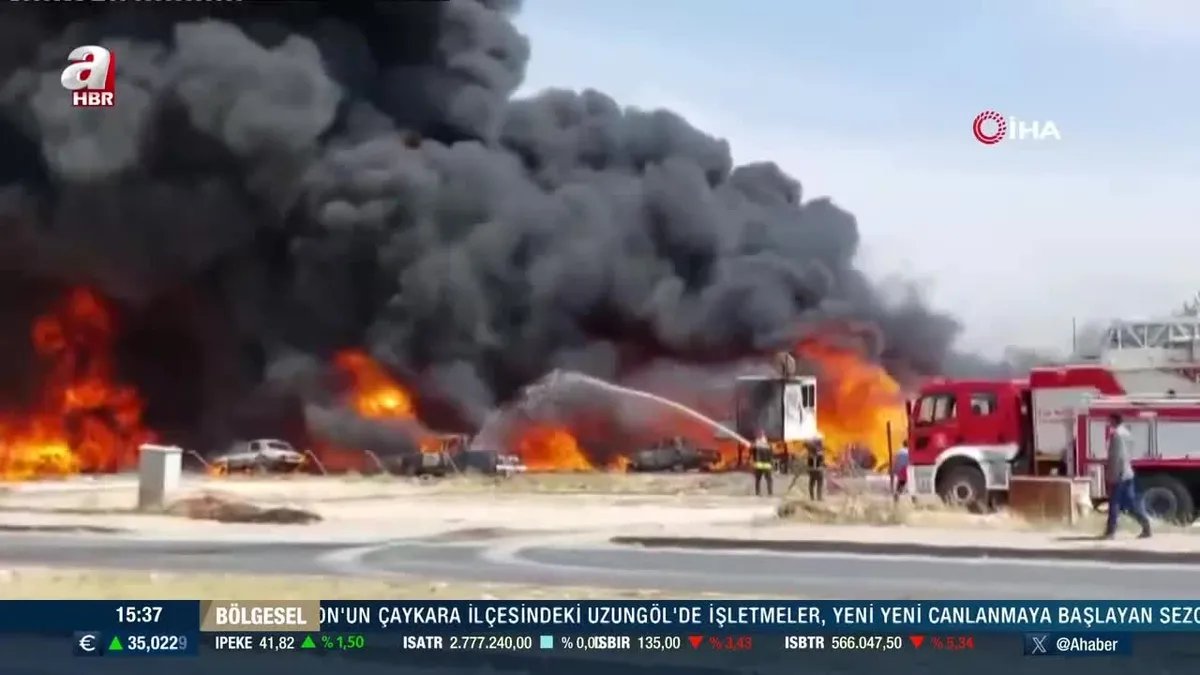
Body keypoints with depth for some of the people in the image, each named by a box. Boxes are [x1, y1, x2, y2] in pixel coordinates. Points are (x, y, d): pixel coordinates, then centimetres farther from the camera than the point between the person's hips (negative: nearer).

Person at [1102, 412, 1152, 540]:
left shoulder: (1117, 434, -14)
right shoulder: (1126, 433, 16)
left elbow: (1117, 457, -20)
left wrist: (1113, 476, -19)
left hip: (1118, 475, -9)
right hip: (1127, 474, 9)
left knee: (1114, 503, -6)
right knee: (1131, 502, 10)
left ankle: (1110, 532, -4)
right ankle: (1146, 527, 8)